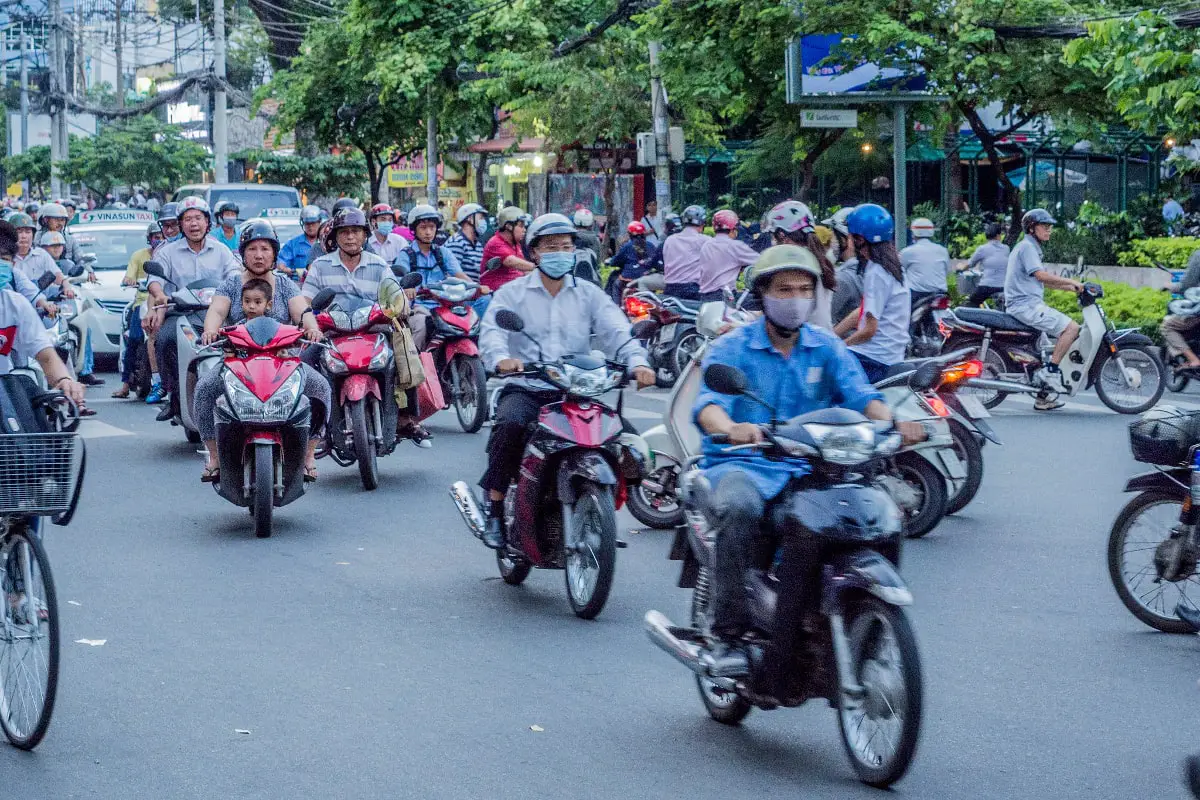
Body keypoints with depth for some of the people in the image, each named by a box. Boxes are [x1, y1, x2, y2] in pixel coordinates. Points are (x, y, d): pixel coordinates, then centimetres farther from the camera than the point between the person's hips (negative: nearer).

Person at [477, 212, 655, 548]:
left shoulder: (589, 294, 15)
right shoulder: (512, 293, 9)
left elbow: (616, 330, -1)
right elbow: (492, 331, -9)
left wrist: (638, 361, -22)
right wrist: (501, 359, -33)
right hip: (525, 389, -2)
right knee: (511, 423, -34)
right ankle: (495, 507, -19)